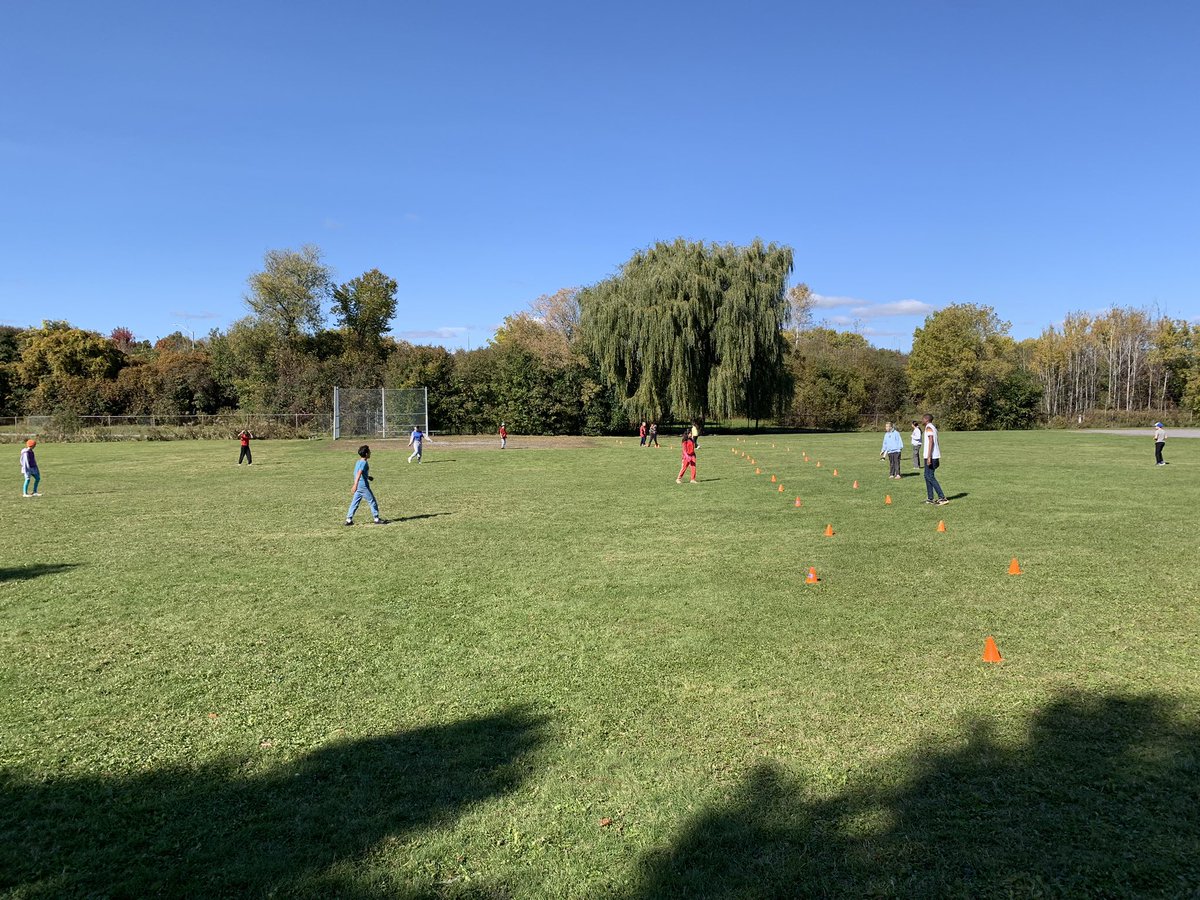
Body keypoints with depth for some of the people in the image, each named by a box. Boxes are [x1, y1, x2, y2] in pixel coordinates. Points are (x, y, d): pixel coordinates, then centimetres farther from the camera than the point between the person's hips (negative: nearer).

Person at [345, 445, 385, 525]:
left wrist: (368, 477, 27)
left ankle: (349, 519, 6)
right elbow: (359, 473, -27)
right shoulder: (364, 463, -15)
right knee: (372, 501, 2)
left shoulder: (358, 462, 12)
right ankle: (376, 519, 8)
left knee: (355, 502, 9)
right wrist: (356, 484, -36)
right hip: (363, 485, -9)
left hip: (359, 486, 9)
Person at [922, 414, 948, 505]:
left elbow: (931, 442, -22)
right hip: (935, 456, 10)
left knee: (930, 477, -9)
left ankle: (942, 498, -13)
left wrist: (929, 457, -25)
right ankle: (930, 498, 16)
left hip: (931, 456, -10)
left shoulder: (928, 428, -13)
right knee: (927, 476, 14)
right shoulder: (933, 427, 17)